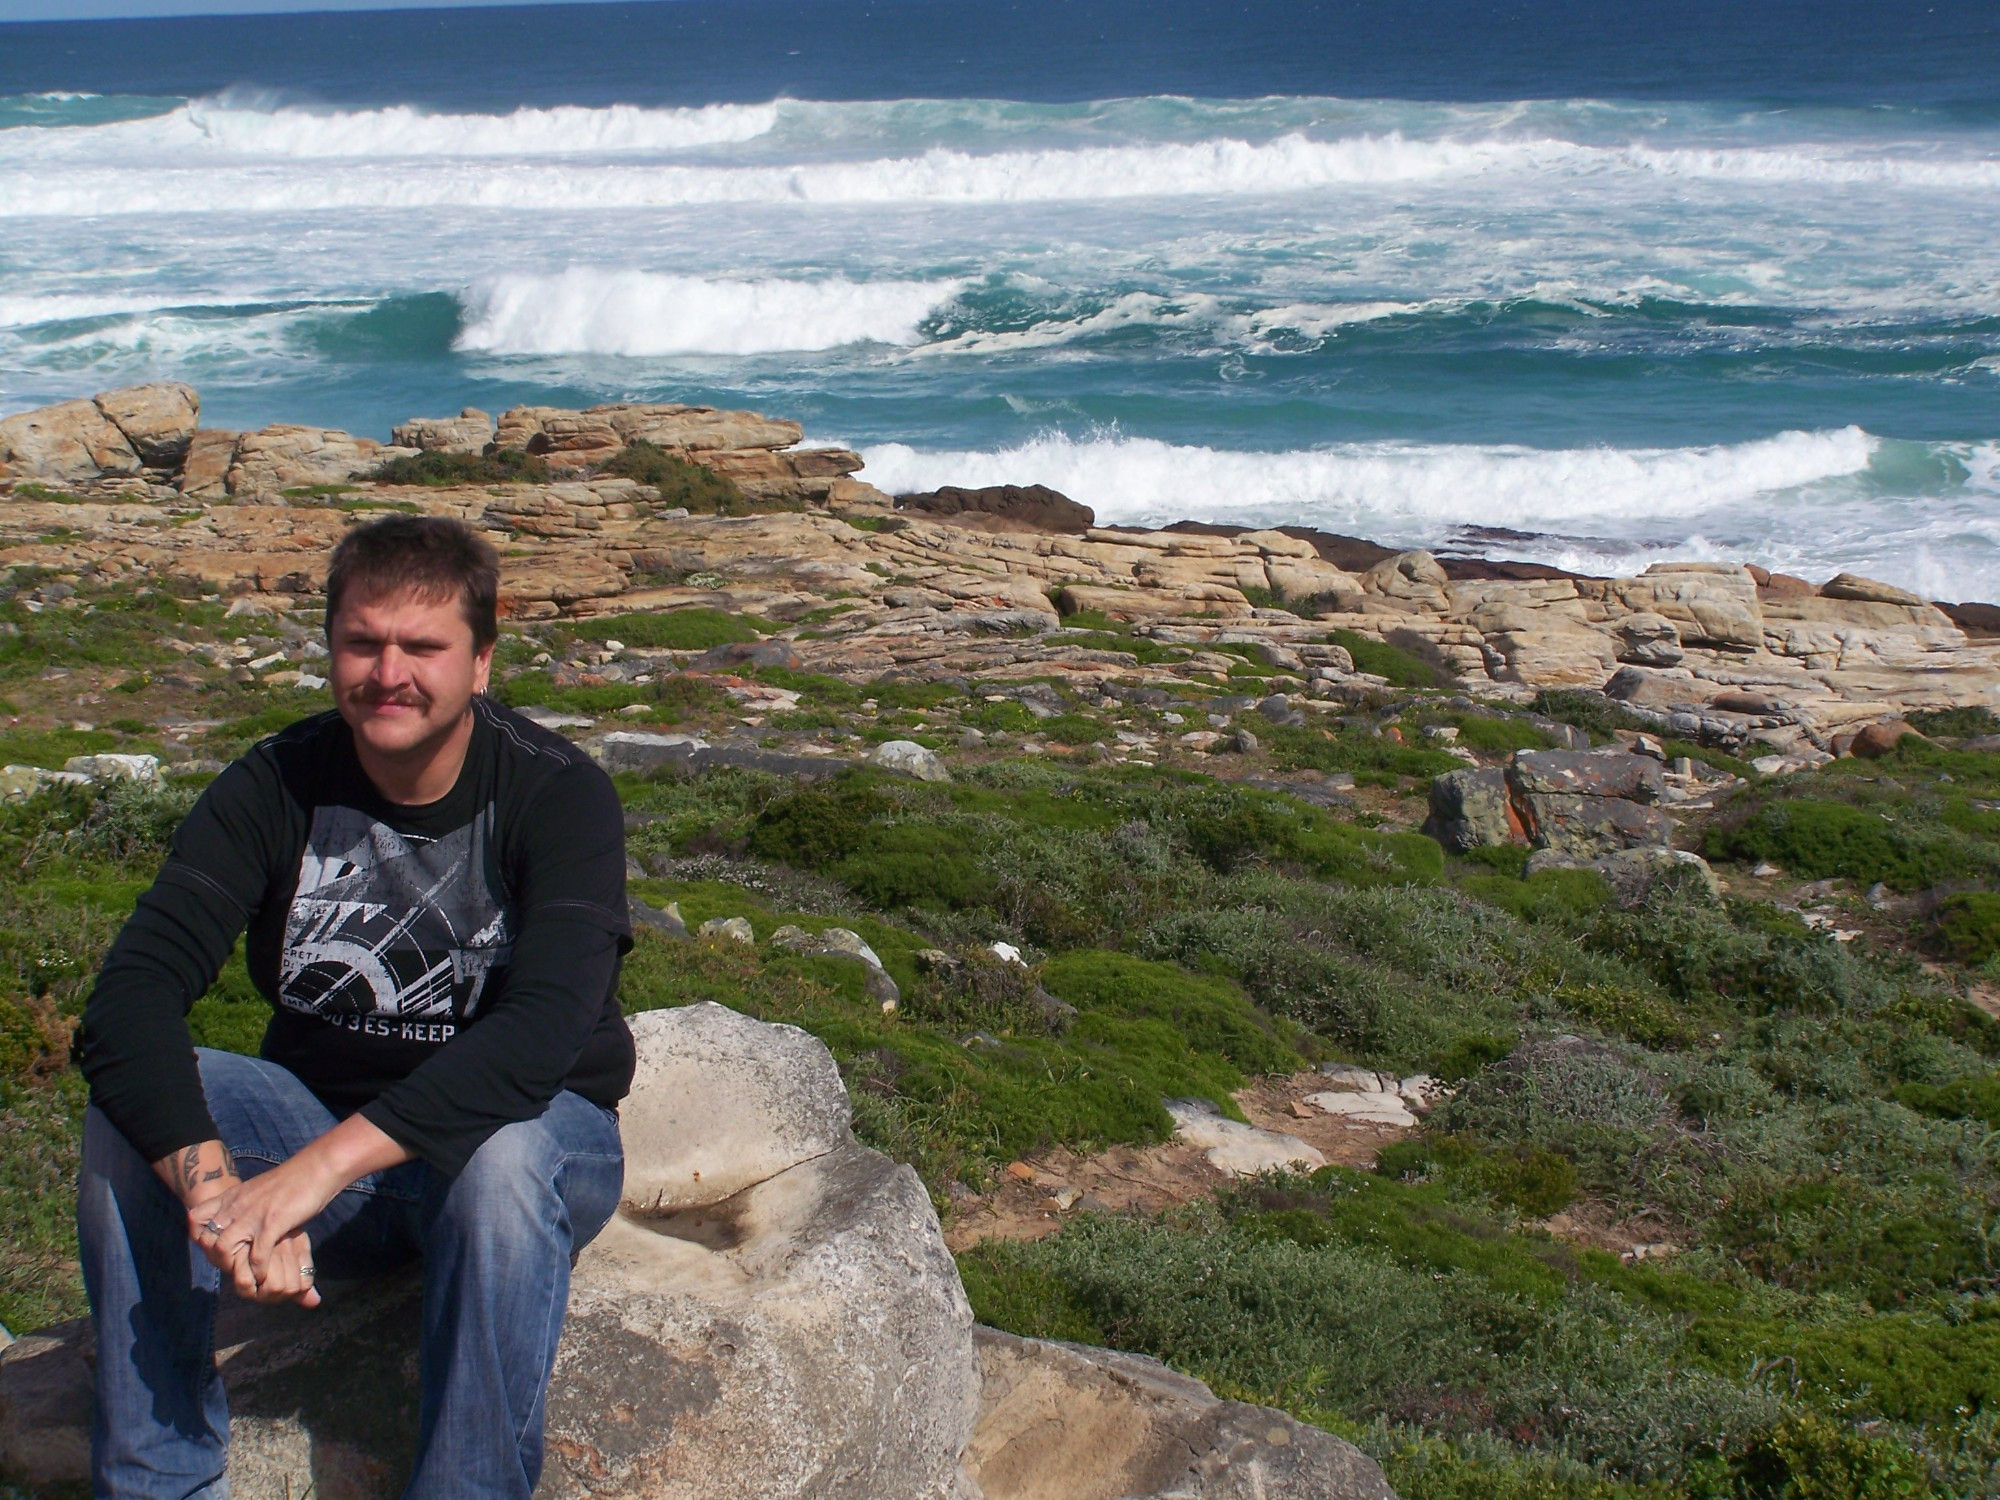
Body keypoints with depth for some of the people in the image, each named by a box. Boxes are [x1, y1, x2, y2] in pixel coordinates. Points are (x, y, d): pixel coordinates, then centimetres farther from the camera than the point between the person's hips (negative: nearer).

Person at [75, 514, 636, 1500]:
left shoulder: (559, 795, -17)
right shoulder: (274, 789, -9)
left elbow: (545, 1027, -32)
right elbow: (133, 994, -22)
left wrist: (316, 1170, -41)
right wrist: (213, 1184, -41)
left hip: (528, 1121, -3)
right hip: (319, 1116, 3)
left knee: (505, 1160, -37)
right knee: (129, 1112, -23)